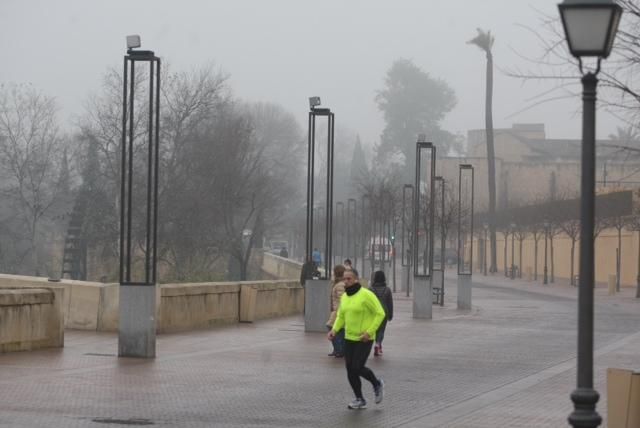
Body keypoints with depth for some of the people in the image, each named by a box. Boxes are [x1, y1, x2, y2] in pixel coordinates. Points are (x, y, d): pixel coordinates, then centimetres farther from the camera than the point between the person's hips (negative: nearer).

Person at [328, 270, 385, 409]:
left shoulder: (366, 295, -16)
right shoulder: (344, 297, 7)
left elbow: (380, 314, -15)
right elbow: (341, 317, 16)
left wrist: (369, 332, -22)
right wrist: (334, 330, -2)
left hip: (364, 339, -7)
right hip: (350, 338, 7)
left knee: (357, 368, -12)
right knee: (350, 370, 3)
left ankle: (377, 384, 16)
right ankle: (360, 400, 16)